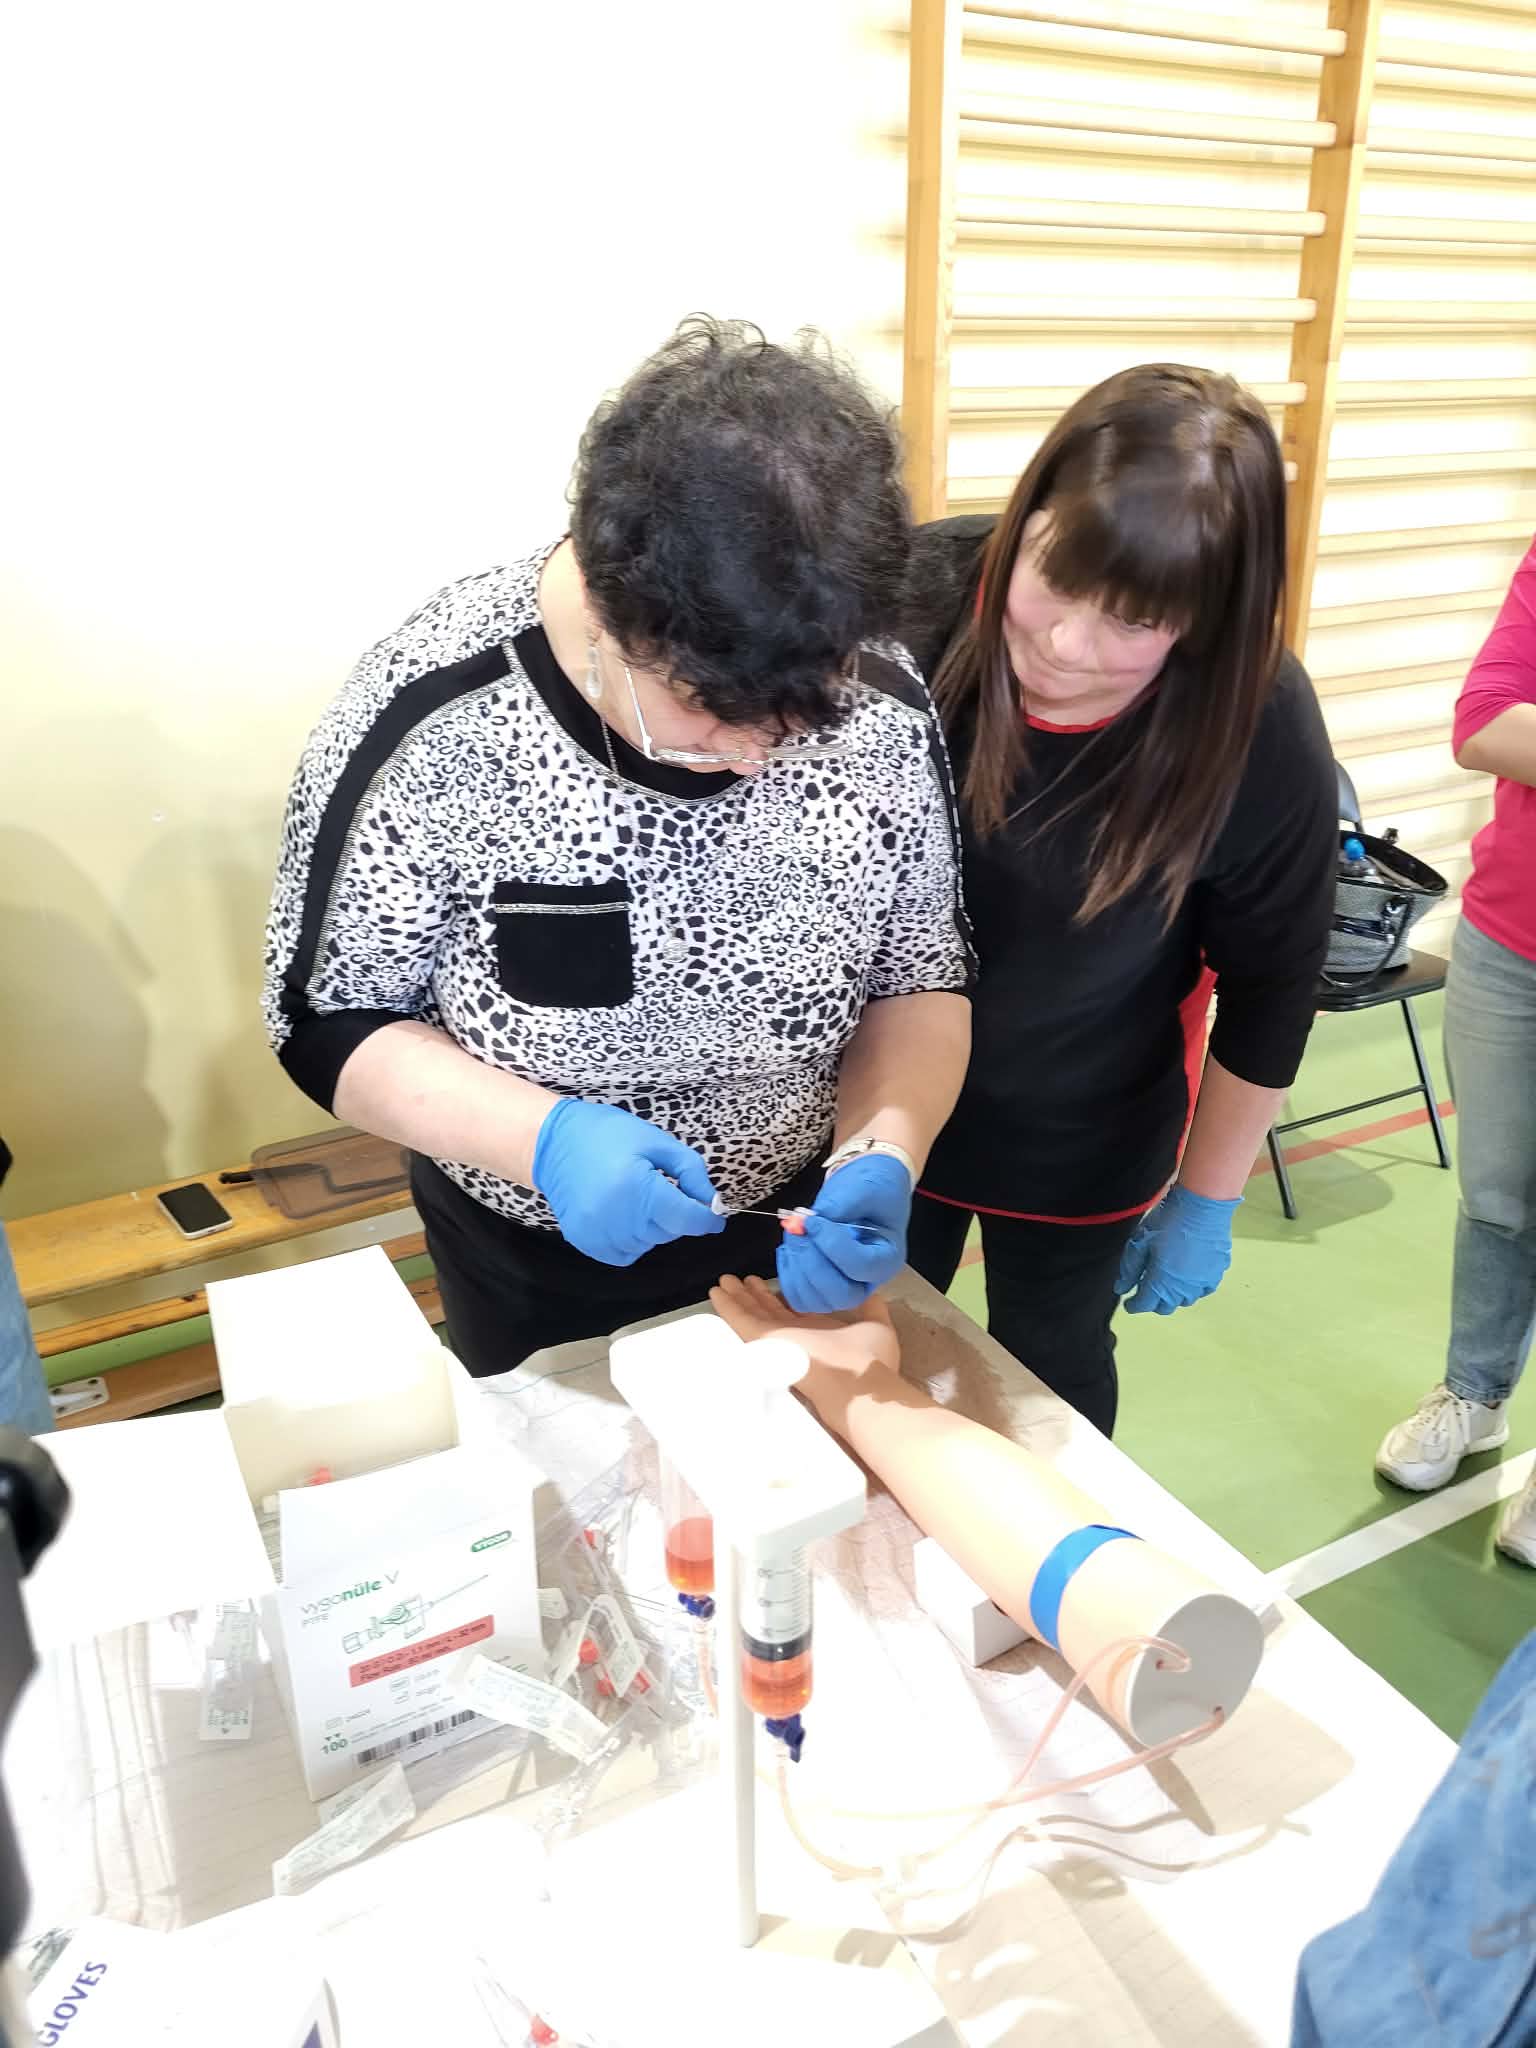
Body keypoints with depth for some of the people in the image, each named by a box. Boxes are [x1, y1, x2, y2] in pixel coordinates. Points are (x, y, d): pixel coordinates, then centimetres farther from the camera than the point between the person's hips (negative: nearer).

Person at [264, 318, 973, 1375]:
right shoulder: (432, 724, -28)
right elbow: (328, 1020, -17)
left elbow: (921, 979, -8)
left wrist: (881, 1155, -26)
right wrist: (545, 1136, -33)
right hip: (539, 1269, -1)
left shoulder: (882, 709, -20)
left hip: (797, 1233, 2)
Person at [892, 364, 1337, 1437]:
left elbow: (1269, 987, -8)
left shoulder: (1262, 731, -23)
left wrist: (1208, 1196, 1)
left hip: (1081, 1140, 0)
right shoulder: (910, 601, -25)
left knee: (1048, 1377, 21)